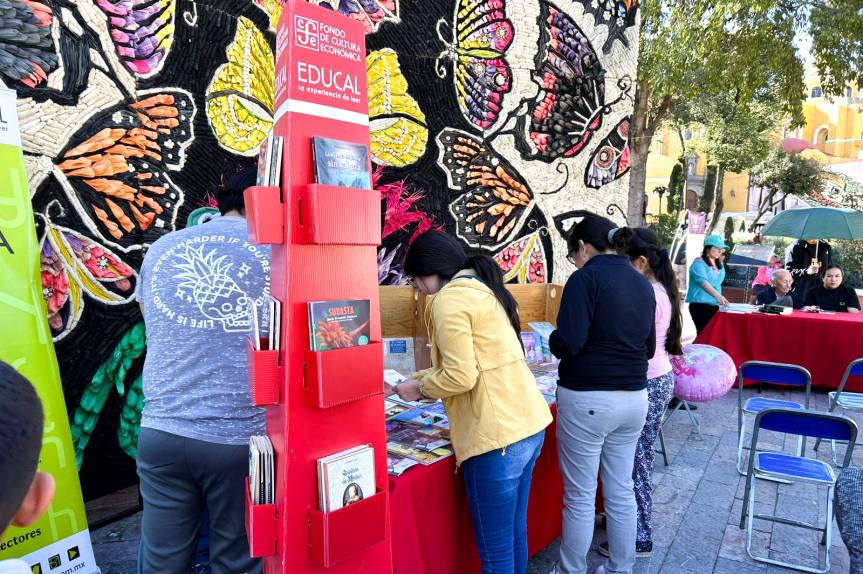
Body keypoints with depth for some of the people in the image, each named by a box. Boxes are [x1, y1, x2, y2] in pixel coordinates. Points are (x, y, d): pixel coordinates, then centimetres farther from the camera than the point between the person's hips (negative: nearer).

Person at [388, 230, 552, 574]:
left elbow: (460, 377, -18)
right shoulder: (483, 289, 15)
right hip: (528, 423, 9)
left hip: (498, 435, -9)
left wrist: (420, 387, 0)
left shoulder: (448, 299, -12)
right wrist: (418, 380, 20)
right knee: (515, 534, 22)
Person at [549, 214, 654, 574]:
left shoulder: (586, 278, -13)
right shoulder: (643, 283, 9)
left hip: (587, 400, -7)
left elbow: (567, 343, -20)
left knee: (579, 496, 7)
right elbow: (648, 347, 14)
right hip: (633, 398, 7)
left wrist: (553, 340, 1)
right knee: (621, 491, 17)